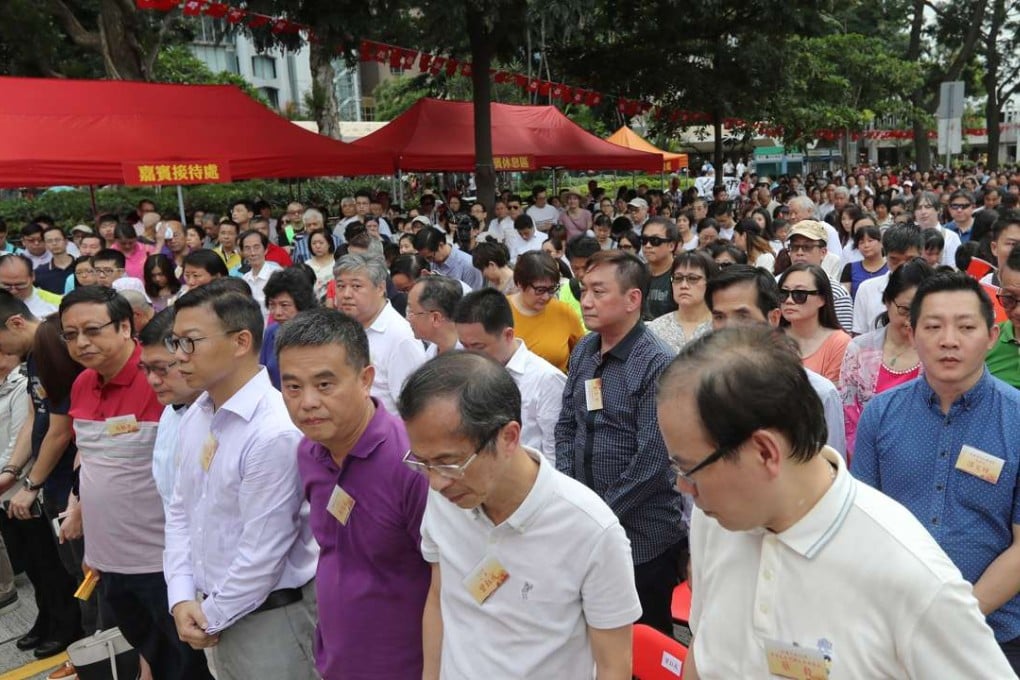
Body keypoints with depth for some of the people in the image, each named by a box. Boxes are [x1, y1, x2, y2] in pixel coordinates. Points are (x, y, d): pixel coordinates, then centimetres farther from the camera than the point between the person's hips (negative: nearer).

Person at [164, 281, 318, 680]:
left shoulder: (276, 432, -26)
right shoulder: (195, 416, 1)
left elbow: (262, 553, -22)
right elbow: (180, 511, 8)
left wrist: (211, 618, -9)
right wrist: (182, 599, -1)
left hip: (269, 615, -7)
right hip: (213, 608, 8)